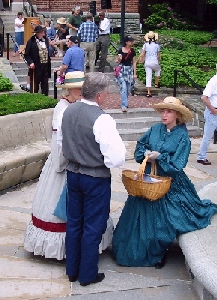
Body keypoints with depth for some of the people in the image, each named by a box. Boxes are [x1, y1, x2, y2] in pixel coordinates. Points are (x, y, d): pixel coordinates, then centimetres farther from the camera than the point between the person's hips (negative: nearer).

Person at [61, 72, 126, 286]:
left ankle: (72, 270, 33)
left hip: (73, 174, 7)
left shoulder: (68, 111, -2)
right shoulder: (102, 119, -24)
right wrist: (119, 145, -4)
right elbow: (116, 158, -24)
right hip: (96, 179, -7)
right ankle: (87, 274, 23)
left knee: (73, 222, 18)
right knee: (93, 227, 9)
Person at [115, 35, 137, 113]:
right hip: (122, 70, -3)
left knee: (128, 89, 9)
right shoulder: (120, 50, -5)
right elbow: (118, 61, 6)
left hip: (130, 70, 3)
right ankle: (124, 105, -10)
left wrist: (135, 73, 3)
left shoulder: (132, 51, 1)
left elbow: (134, 62, 5)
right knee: (123, 88, -11)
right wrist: (119, 59, -18)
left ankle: (124, 103, 30)